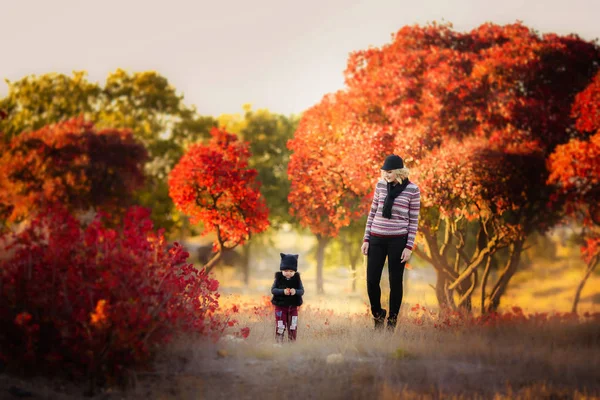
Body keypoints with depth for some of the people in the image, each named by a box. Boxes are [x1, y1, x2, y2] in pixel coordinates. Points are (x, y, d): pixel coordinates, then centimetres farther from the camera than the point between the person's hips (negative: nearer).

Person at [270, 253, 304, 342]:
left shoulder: (297, 279, -2)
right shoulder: (278, 278, -6)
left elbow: (302, 291, -8)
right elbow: (273, 290, -12)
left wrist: (295, 291, -31)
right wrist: (283, 291, -30)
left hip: (293, 307, 2)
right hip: (280, 306, -2)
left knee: (293, 326, 9)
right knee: (280, 326, 1)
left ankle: (292, 341, 21)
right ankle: (279, 342, 11)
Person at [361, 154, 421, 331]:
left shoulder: (412, 189, -6)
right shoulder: (380, 185, 3)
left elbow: (414, 220, -2)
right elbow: (372, 212, 11)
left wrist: (409, 246, -6)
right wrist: (366, 239, 7)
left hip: (398, 240, -3)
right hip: (377, 238, 3)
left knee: (395, 282, 5)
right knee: (371, 280, 2)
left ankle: (392, 321, 20)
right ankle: (378, 315, 25)